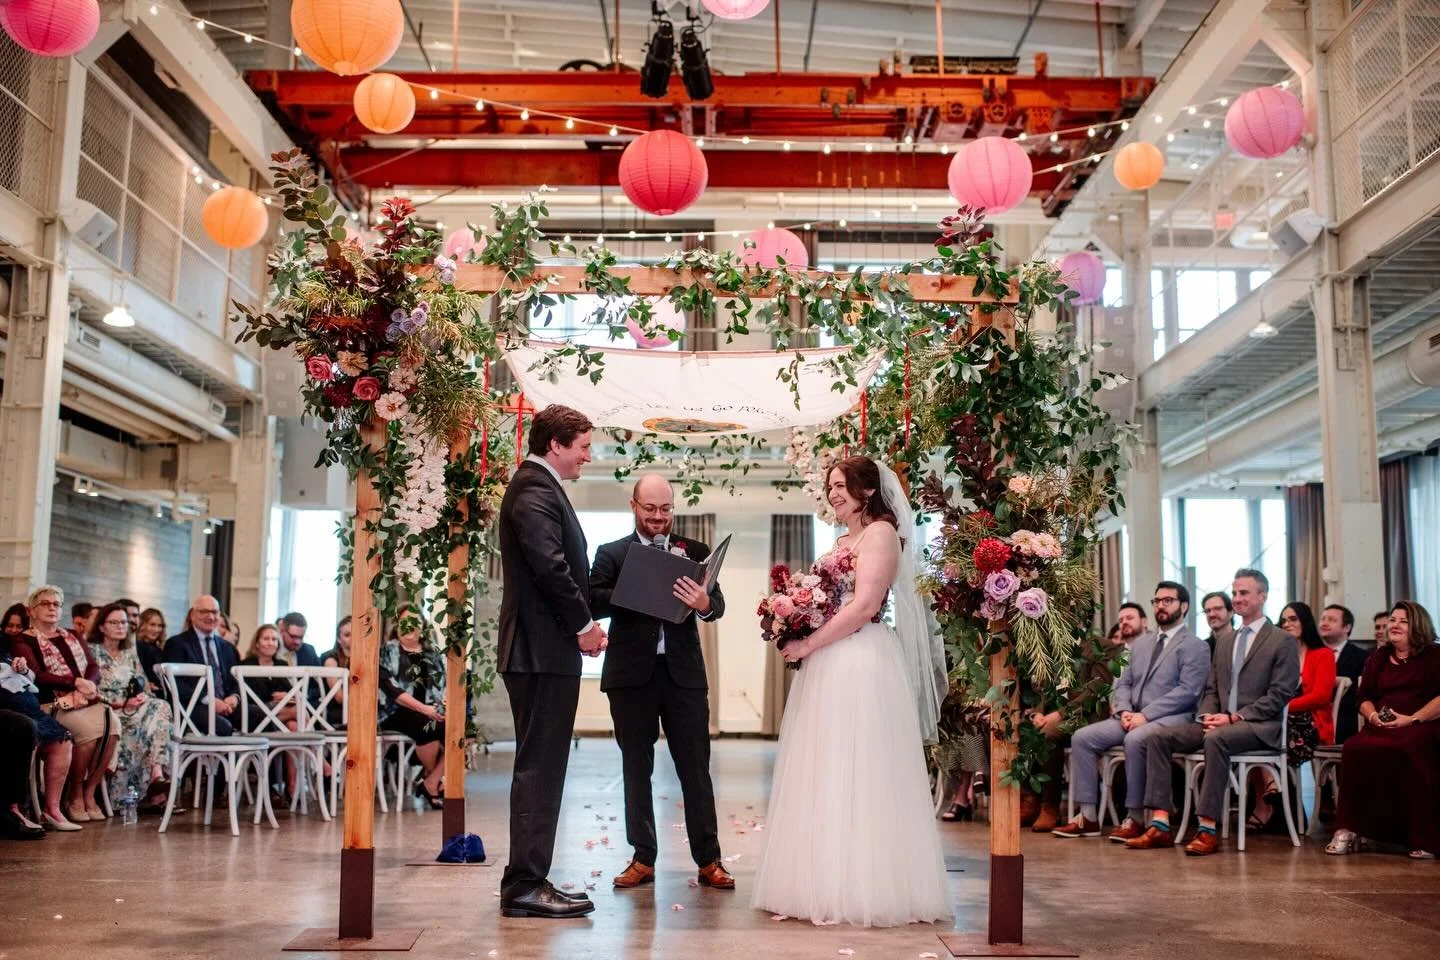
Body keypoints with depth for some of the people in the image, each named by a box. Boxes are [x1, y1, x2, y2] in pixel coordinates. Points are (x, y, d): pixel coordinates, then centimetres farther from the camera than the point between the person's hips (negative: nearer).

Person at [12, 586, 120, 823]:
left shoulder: (73, 638, 26)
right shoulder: (23, 641, 9)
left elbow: (94, 667, 13)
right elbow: (36, 676, -7)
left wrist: (86, 685, -10)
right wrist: (76, 682, -14)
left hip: (85, 699, 5)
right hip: (52, 703, -5)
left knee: (112, 725, -28)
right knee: (90, 728, -33)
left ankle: (89, 792, -15)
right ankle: (74, 795, -13)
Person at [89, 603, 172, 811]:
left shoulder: (130, 653, 22)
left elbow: (142, 684, 18)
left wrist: (142, 696, -6)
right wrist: (120, 702, -17)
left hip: (133, 707, 5)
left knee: (159, 707, -28)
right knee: (140, 721, -33)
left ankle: (157, 774, -41)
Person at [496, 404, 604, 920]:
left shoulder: (538, 485, 20)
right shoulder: (536, 489, -13)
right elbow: (550, 564, -23)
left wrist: (581, 621, 11)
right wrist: (584, 624, -14)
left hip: (543, 649, 11)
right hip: (543, 649, -11)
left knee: (541, 767, 13)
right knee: (539, 768, -6)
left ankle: (528, 881, 19)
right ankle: (525, 885, -1)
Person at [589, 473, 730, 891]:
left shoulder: (695, 552, 10)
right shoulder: (611, 554, 6)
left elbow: (718, 605, 0)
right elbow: (594, 601, -8)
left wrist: (704, 603, -23)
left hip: (684, 672, 0)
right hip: (631, 673, 0)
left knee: (696, 767, 2)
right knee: (636, 768, 8)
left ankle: (708, 860, 9)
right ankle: (643, 858, 17)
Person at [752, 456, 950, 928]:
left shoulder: (881, 533, -7)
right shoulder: (841, 542, 20)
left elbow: (863, 608, -17)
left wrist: (807, 645, -14)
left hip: (861, 664, -9)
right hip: (828, 668, 9)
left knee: (856, 776, -5)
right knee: (827, 778, 9)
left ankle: (863, 888, 2)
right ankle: (830, 885, 16)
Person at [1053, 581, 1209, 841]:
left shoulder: (1195, 646, -1)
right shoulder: (1140, 644, 22)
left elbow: (1187, 691, -12)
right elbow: (1124, 683, 20)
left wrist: (1145, 715, -19)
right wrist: (1124, 710, -3)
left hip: (1171, 719, -7)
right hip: (1133, 717, 7)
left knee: (1134, 739, -37)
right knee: (1082, 737, -12)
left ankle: (1135, 818, -26)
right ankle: (1088, 816, -11)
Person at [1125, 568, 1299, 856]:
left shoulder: (1282, 641, 0)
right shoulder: (1224, 645, 21)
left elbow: (1280, 695, -9)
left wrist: (1234, 717, -16)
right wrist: (1209, 715, -3)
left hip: (1260, 725, -7)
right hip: (1221, 721, 7)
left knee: (1215, 739, -39)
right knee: (1159, 738, -14)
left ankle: (1208, 830, -35)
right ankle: (1159, 825, -20)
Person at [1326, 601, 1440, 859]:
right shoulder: (1379, 658, 25)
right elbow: (1365, 698, 21)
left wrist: (1412, 718, -14)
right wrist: (1373, 716, -1)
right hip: (1381, 728, 4)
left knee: (1410, 748, -40)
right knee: (1354, 748, -31)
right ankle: (1349, 830, -28)